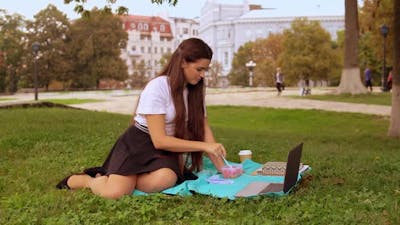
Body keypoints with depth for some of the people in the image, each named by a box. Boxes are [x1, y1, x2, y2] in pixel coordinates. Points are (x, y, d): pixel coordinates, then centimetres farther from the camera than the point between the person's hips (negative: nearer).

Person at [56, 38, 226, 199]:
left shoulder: (195, 91, 3)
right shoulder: (157, 87, -19)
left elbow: (204, 131, 2)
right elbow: (159, 140, -21)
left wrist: (221, 167, -9)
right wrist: (204, 146, -22)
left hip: (167, 149, 6)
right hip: (138, 144, -5)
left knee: (165, 179, -31)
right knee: (115, 193, -30)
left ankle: (116, 176, -2)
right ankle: (90, 180, 5)